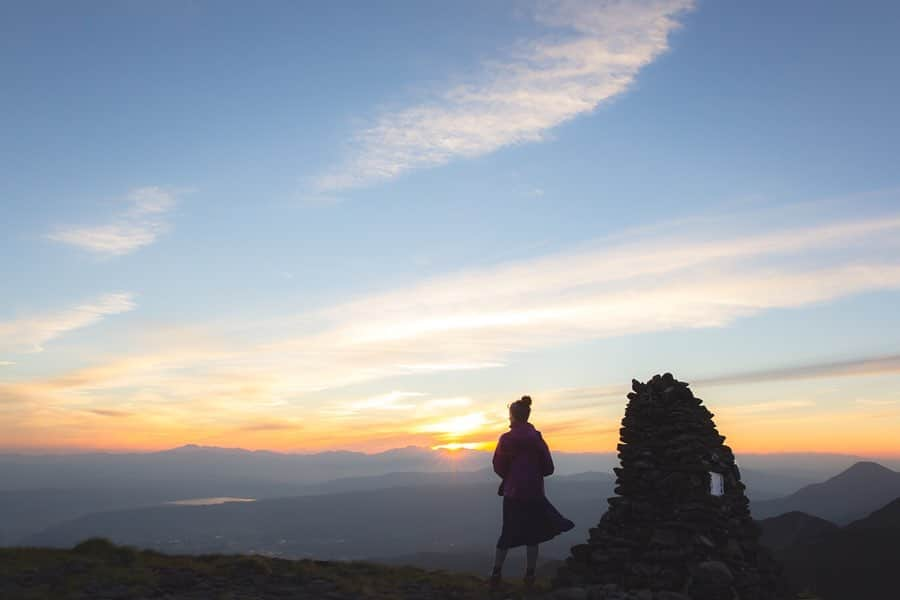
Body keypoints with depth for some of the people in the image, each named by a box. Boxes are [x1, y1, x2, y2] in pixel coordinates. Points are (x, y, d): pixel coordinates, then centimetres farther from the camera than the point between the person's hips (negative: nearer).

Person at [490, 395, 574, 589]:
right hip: (534, 492, 1)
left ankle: (496, 574, 11)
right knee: (532, 534, 10)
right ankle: (529, 576, 11)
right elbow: (548, 468, -2)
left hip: (512, 493, -1)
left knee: (508, 534, 11)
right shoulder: (537, 438, -2)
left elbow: (498, 467, -7)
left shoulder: (506, 439, -8)